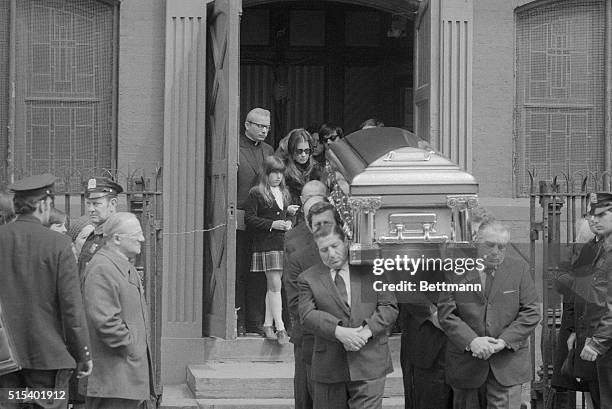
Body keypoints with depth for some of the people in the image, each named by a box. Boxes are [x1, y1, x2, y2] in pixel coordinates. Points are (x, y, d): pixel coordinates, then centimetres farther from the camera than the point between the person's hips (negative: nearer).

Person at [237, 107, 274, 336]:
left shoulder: (269, 151, 17)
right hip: (239, 220, -5)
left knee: (259, 274, 5)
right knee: (238, 272, -2)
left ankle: (255, 322, 9)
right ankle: (238, 322, 2)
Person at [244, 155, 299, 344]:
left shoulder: (285, 193, 16)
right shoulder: (256, 193, -4)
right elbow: (249, 219, -8)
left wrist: (289, 212, 5)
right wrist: (272, 224, -16)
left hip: (283, 244, 6)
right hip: (266, 245, -6)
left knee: (273, 286, 10)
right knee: (275, 286, -10)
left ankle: (268, 326, 17)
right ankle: (280, 329, -10)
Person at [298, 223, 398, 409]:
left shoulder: (370, 270, 9)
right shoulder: (308, 278, 7)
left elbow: (389, 307, 3)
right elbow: (307, 314, -6)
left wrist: (367, 330, -13)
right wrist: (338, 331, -21)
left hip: (369, 363, -1)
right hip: (328, 366, 1)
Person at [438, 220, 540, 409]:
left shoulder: (519, 270, 5)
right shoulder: (457, 271, 2)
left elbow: (531, 313, 0)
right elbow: (446, 314, -4)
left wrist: (503, 342, -13)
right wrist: (471, 341, -19)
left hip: (507, 363, 0)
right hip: (465, 364, 0)